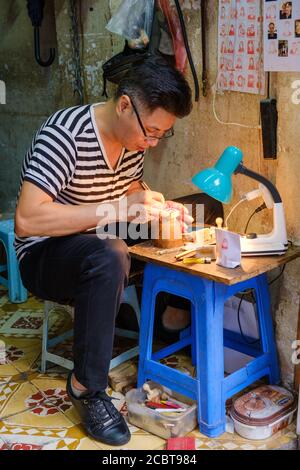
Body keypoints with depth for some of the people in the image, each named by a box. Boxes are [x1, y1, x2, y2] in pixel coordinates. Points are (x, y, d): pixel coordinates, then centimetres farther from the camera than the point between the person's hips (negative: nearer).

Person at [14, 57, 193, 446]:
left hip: (99, 249, 7)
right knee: (108, 258, -37)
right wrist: (119, 209, -33)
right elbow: (26, 220, -33)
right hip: (43, 256, -7)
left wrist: (158, 209, -9)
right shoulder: (65, 134, -25)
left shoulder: (134, 138, -2)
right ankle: (87, 387, -21)